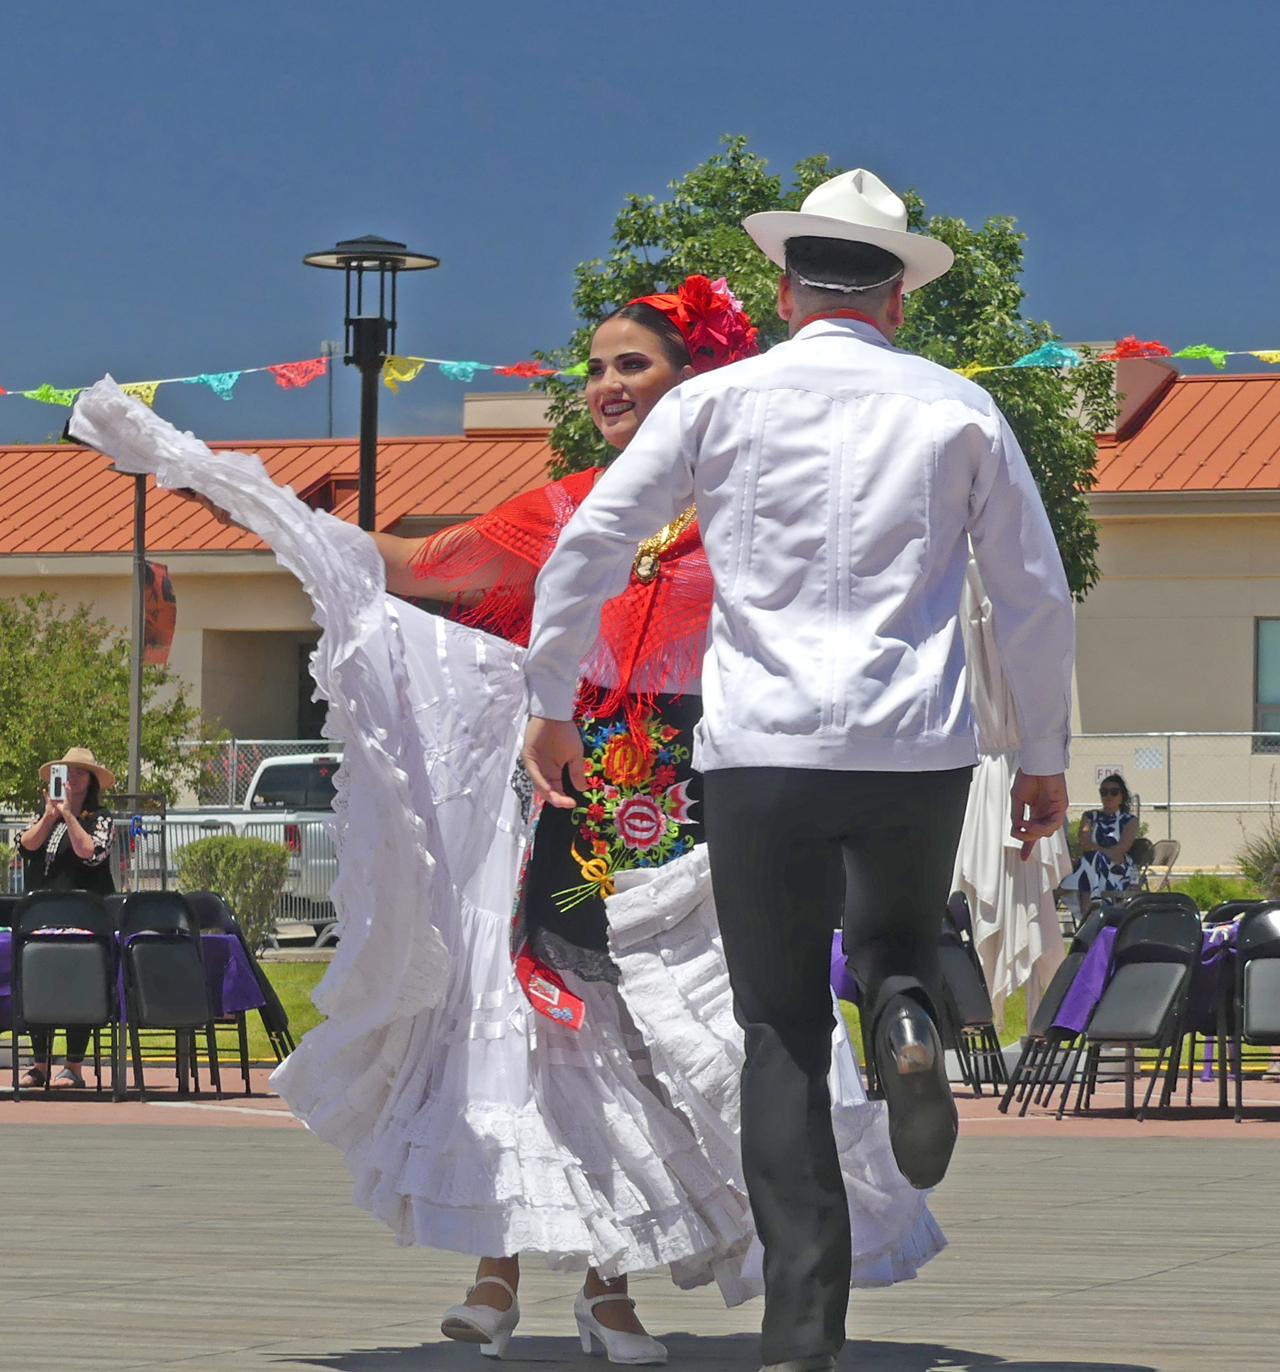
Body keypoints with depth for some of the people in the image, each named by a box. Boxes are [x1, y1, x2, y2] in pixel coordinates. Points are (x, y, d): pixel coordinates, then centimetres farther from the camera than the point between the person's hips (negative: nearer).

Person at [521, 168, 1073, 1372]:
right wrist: (1043, 755, 19)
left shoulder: (715, 401, 5)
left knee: (782, 1038, 7)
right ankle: (905, 1013, -11)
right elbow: (1035, 597, 8)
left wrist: (549, 705, 16)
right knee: (895, 940, 27)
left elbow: (587, 548, 4)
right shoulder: (959, 412, 7)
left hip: (759, 755, -1)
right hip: (918, 753, 1)